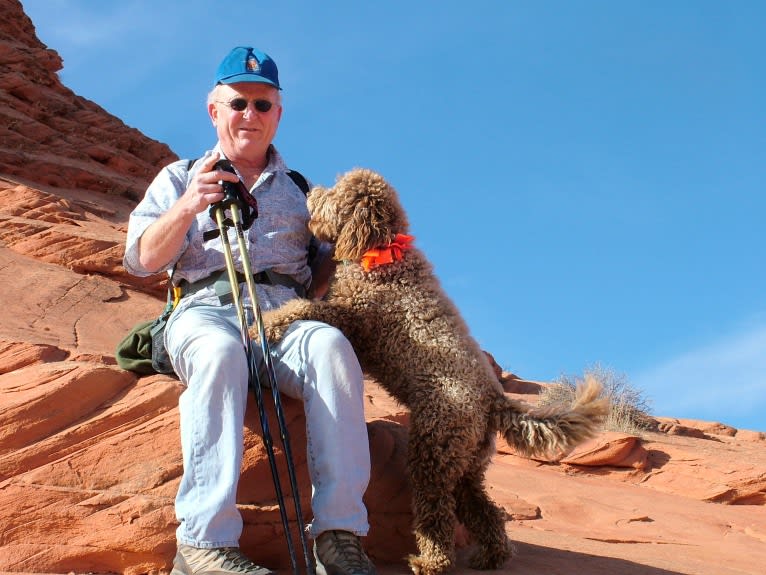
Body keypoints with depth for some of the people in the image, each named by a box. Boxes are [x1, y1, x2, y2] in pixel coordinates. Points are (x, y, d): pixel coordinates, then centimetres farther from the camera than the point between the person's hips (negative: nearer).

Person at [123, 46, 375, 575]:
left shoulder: (300, 190, 29)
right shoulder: (181, 178, 23)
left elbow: (322, 273, 22)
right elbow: (141, 259, 7)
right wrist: (188, 207, -11)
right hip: (206, 310, -2)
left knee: (331, 346, -35)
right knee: (222, 350, -40)